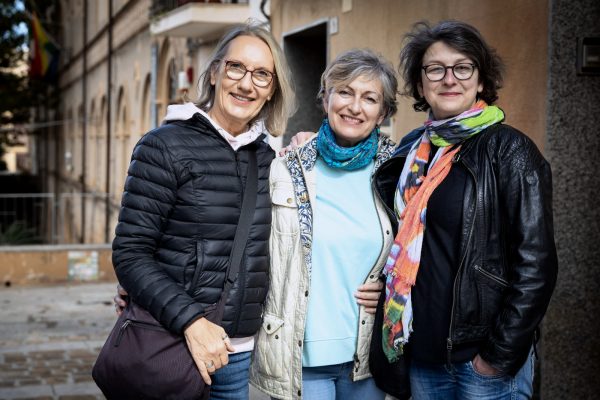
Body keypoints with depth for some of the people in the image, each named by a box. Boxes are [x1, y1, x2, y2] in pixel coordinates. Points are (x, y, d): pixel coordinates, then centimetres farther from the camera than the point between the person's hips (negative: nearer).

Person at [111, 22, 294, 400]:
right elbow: (131, 254, -13)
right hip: (171, 347, -5)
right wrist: (191, 322, -23)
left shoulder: (269, 157, 7)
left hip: (242, 354, 5)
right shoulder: (165, 146, -8)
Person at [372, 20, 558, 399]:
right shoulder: (414, 147, 7)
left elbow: (535, 262, -13)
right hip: (423, 354, 5)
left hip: (481, 359, -5)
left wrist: (502, 355, -14)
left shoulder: (508, 149, -10)